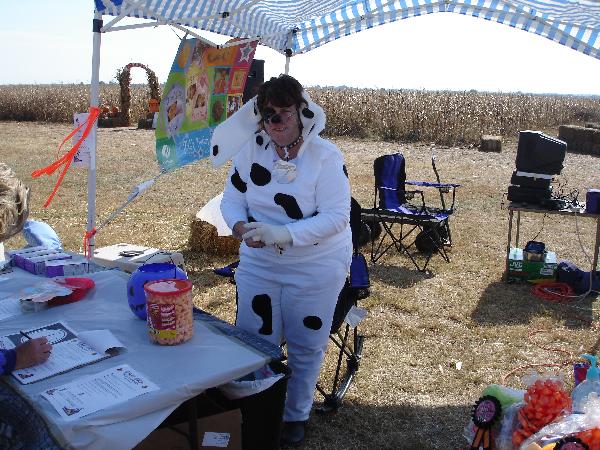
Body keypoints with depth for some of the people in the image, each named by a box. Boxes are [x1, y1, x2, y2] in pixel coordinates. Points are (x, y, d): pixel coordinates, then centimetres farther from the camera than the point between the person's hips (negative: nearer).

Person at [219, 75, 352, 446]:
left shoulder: (326, 156, -15)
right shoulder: (252, 150, -3)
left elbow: (336, 216, -20)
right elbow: (232, 200, 3)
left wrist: (284, 234, -31)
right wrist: (241, 227, -20)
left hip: (316, 269, -3)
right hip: (259, 264, 4)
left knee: (306, 347, 12)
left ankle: (297, 415, 37)